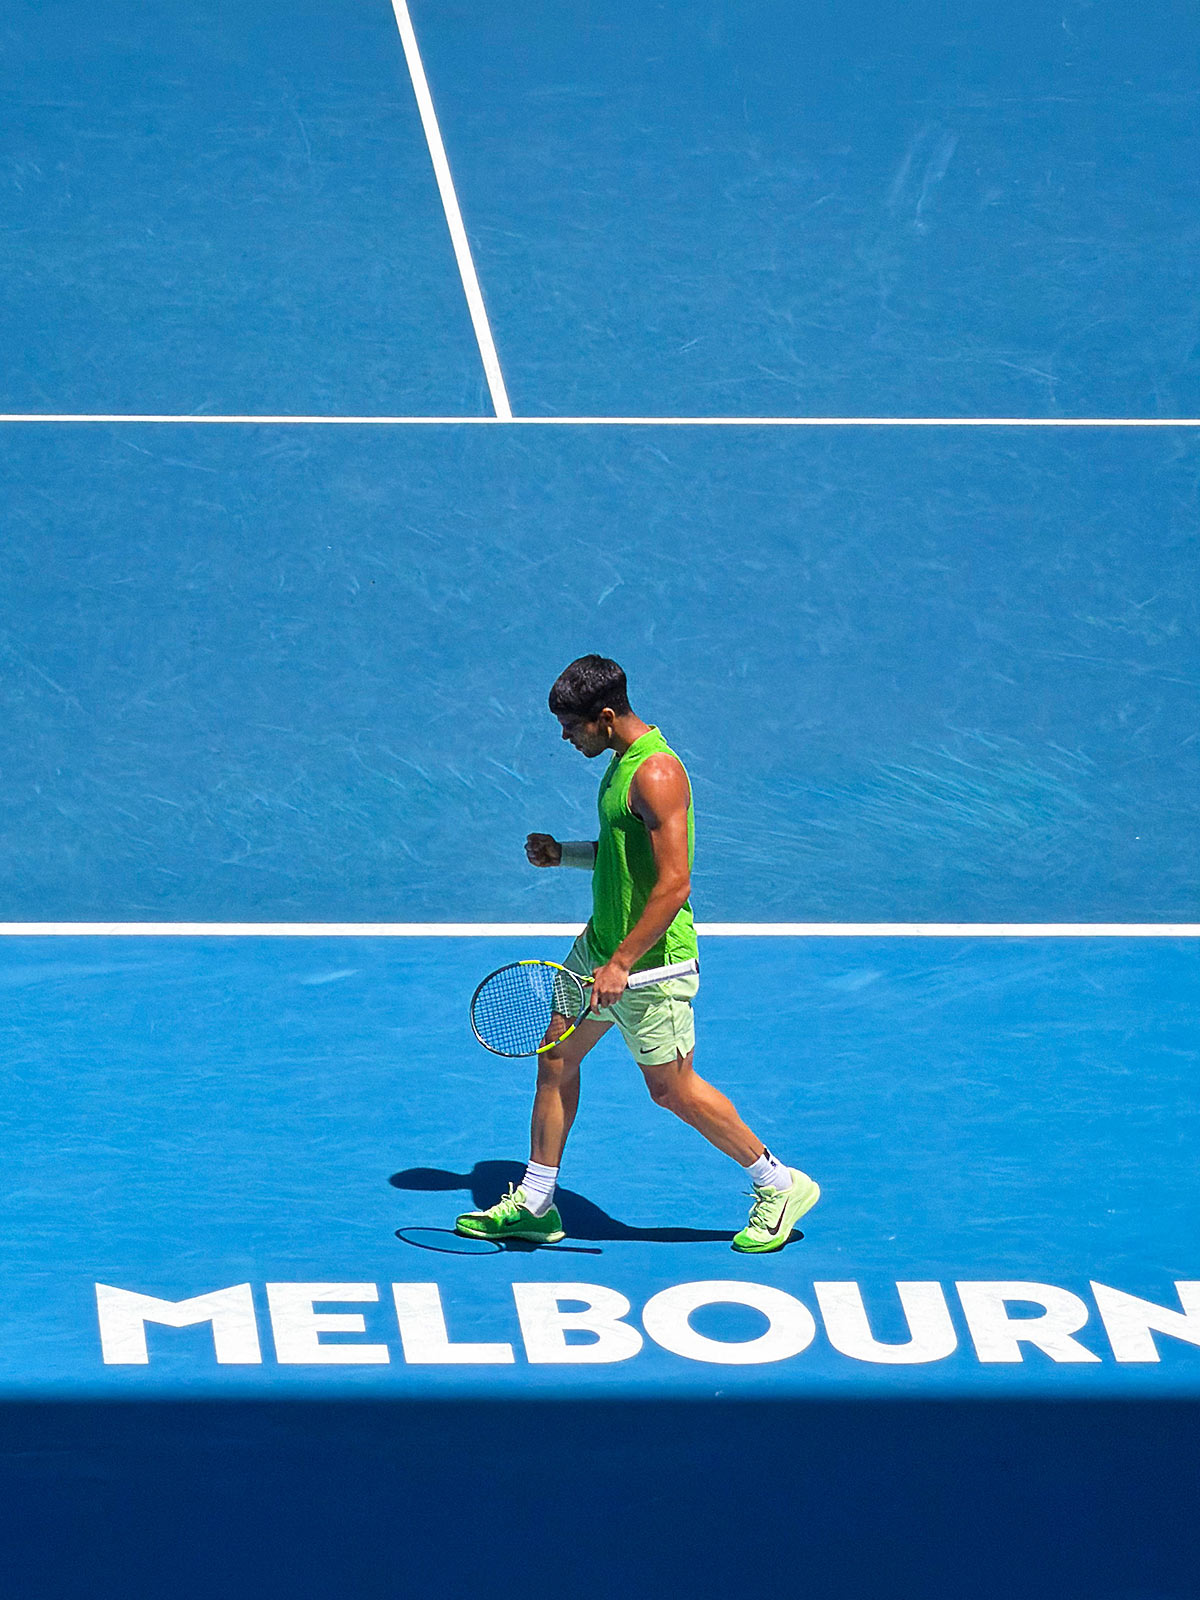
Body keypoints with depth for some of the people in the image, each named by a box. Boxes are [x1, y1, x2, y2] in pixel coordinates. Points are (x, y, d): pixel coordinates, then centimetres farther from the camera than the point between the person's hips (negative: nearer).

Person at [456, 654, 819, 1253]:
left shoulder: (656, 774, -24)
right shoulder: (623, 760, 8)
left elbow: (673, 884, -27)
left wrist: (621, 964, -26)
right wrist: (564, 854, 5)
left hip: (651, 960, -10)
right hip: (602, 945, 10)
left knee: (672, 1088, 2)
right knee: (555, 1057, 11)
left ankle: (780, 1186, 16)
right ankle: (534, 1204, 20)